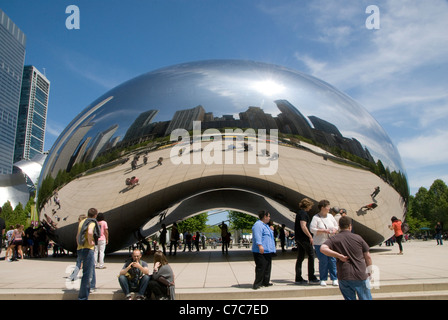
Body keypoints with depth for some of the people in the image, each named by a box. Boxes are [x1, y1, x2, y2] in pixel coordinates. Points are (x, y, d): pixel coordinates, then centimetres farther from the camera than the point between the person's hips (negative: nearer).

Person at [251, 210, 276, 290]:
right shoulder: (258, 225, -13)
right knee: (261, 267, -10)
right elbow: (257, 236, -24)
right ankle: (257, 284, -4)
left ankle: (265, 282, 21)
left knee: (267, 267, 13)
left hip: (268, 251, 11)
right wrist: (260, 245, -31)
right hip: (261, 251, -11)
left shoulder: (265, 225, 22)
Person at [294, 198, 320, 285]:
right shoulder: (303, 213, -12)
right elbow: (303, 226, -21)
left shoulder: (299, 212, 17)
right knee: (311, 255, -2)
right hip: (304, 238, -10)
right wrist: (310, 236, -16)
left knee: (300, 258, 10)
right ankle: (311, 278, 1)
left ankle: (298, 278, 12)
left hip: (298, 238, 10)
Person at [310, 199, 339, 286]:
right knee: (323, 261, -2)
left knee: (332, 260, 0)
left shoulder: (330, 216, 11)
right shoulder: (316, 217, -7)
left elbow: (336, 226, 18)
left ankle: (334, 279, 10)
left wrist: (334, 230, -5)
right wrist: (323, 231, -20)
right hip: (320, 243, -4)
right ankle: (323, 279, 11)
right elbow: (312, 229, -14)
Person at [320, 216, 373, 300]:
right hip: (361, 275, 0)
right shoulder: (358, 238, 1)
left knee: (349, 298, 13)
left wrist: (339, 256, -13)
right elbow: (368, 257, 6)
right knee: (366, 298, 14)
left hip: (344, 277, 0)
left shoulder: (334, 239, 0)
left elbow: (323, 248, -19)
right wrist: (368, 272, 20)